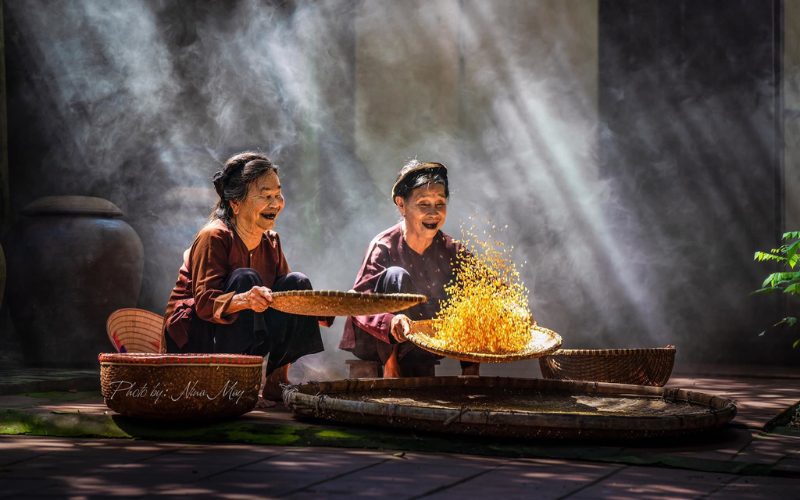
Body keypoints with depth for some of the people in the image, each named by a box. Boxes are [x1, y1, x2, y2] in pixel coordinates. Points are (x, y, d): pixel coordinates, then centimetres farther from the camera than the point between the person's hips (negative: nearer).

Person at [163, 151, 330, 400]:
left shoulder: (271, 242, 5)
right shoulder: (214, 237, -17)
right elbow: (205, 302, -28)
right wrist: (243, 300, -49)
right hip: (193, 339, -7)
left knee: (297, 283, -10)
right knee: (244, 278, -29)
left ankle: (275, 380, -9)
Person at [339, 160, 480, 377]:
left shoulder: (451, 251, -6)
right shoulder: (384, 246, -18)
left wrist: (470, 367, -17)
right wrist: (389, 323, -48)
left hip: (420, 347, 3)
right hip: (375, 341, -3)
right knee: (397, 275, -27)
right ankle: (390, 365, -21)